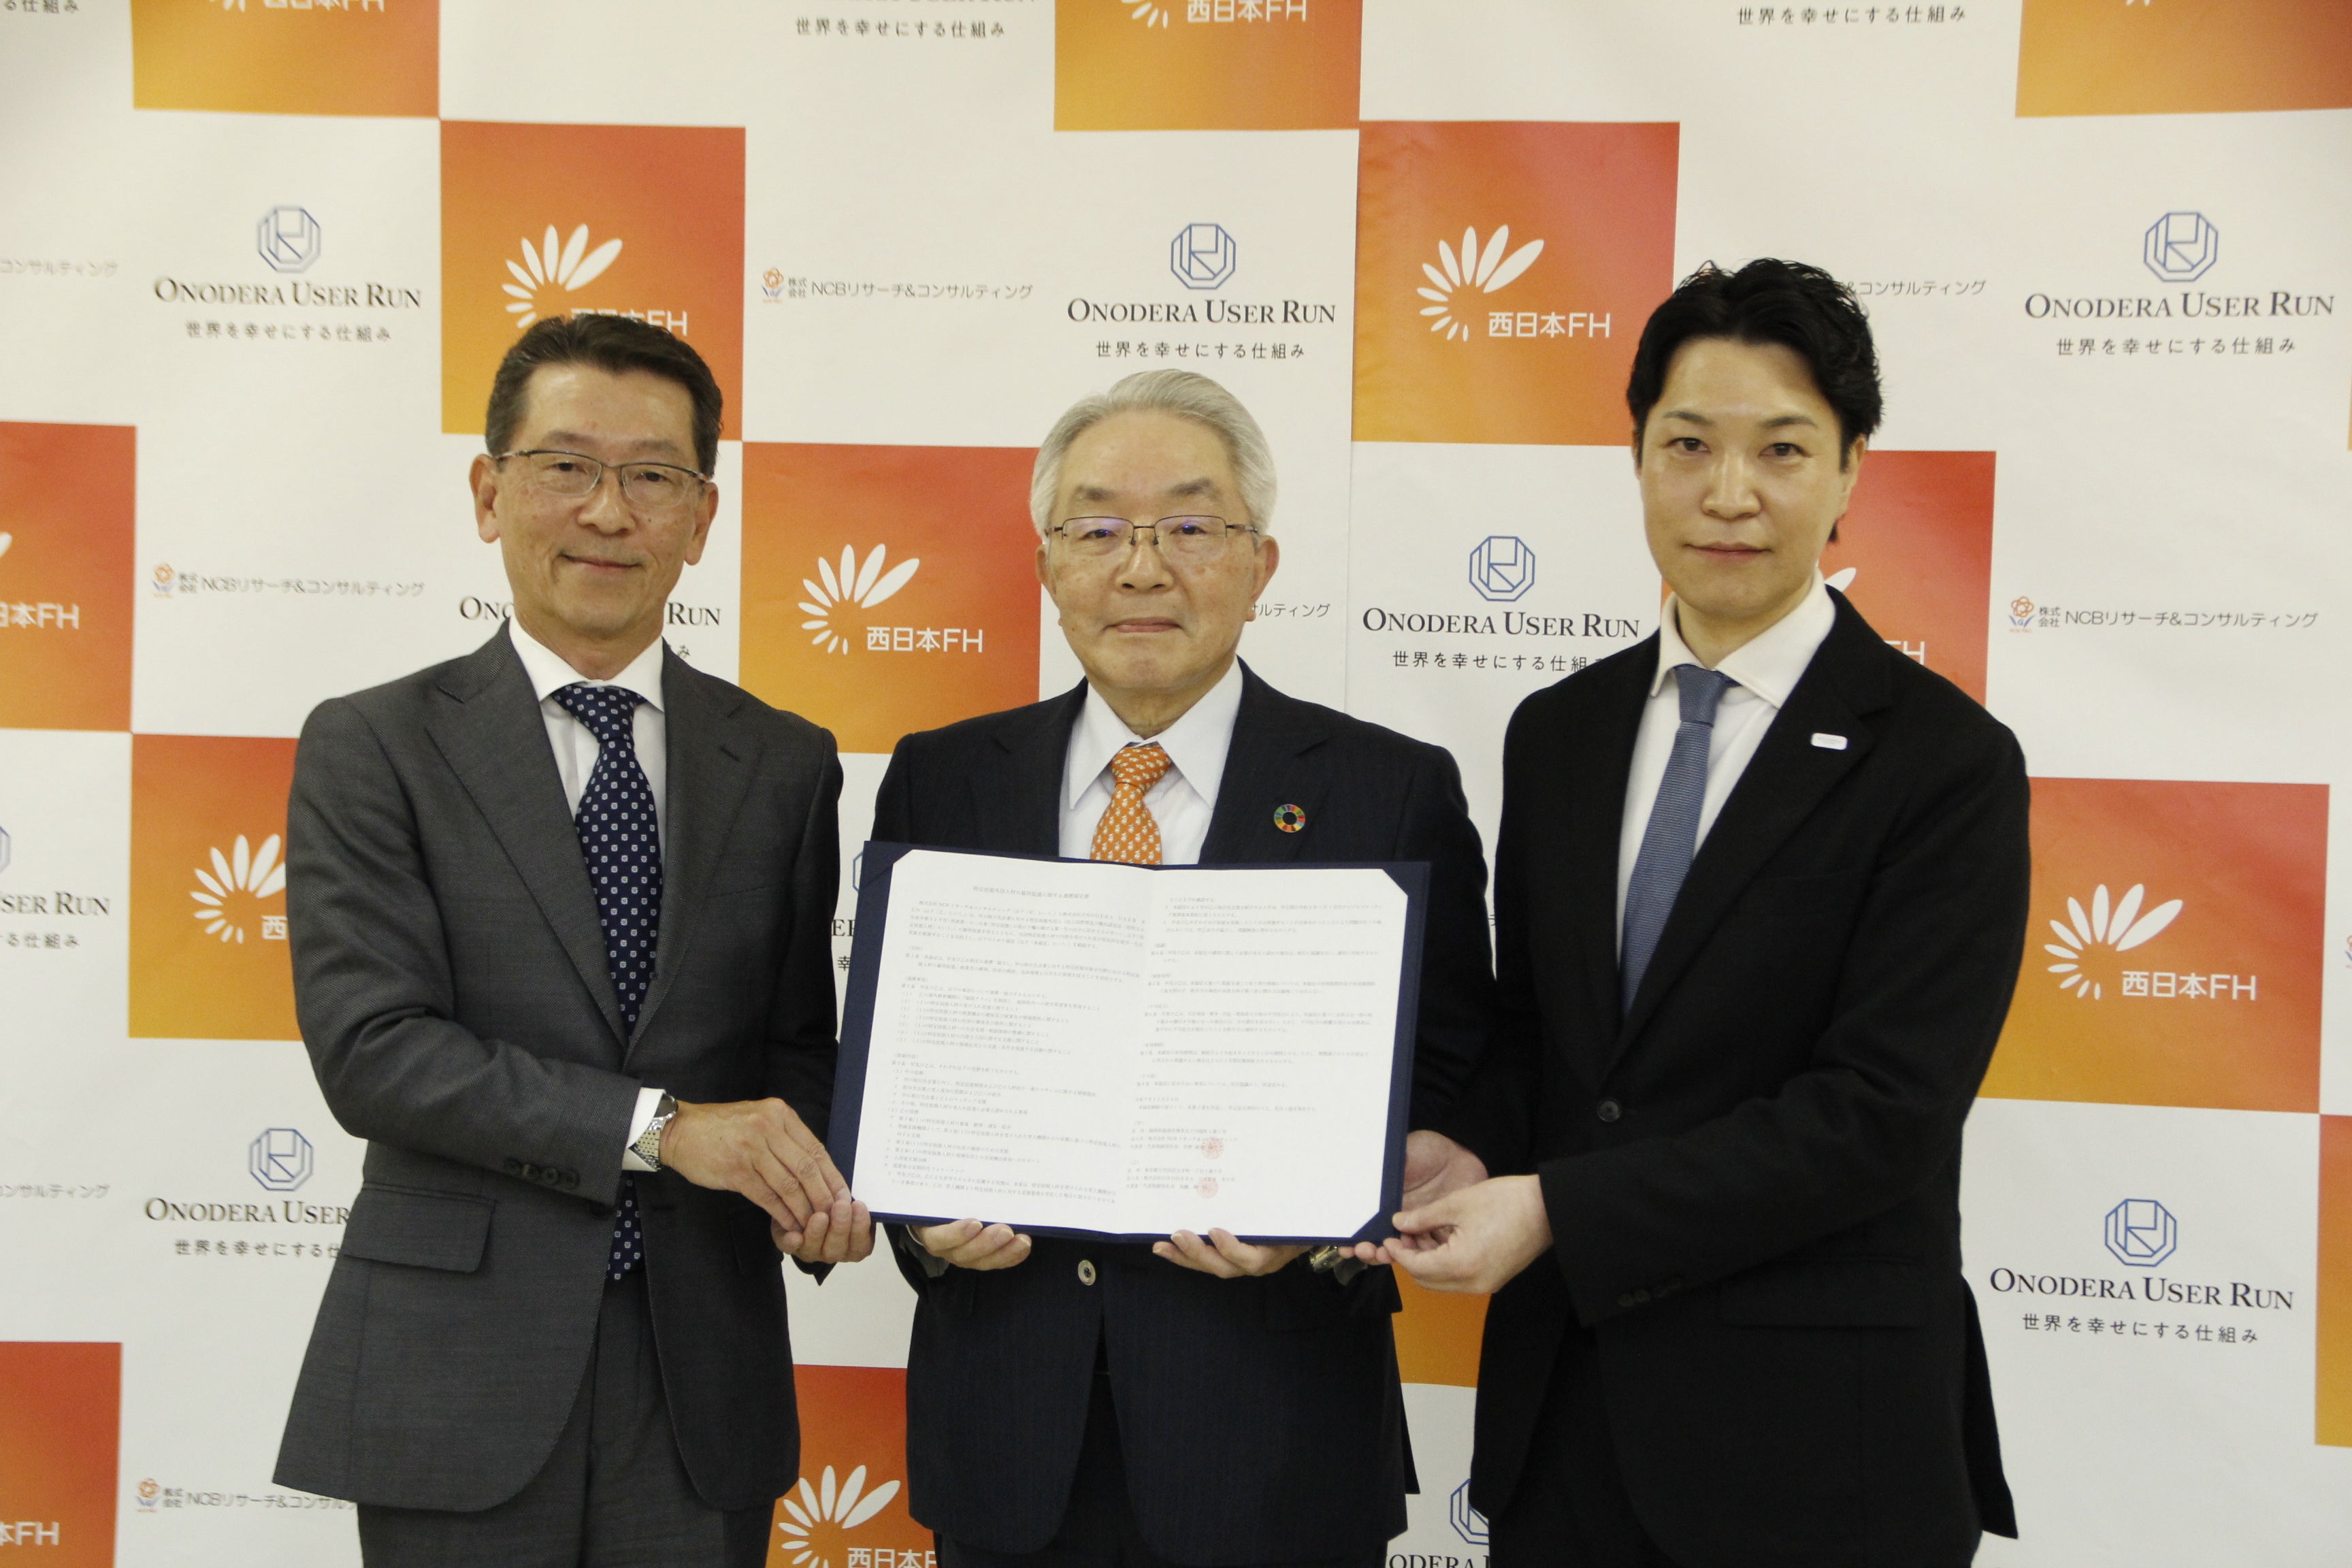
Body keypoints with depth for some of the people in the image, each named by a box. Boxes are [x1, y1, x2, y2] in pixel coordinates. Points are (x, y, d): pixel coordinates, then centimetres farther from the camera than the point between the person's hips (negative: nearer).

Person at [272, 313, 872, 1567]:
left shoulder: (786, 766, 8)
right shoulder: (369, 750, -1)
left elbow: (797, 1041, 10)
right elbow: (369, 1048, -11)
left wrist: (813, 1183, -12)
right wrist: (658, 1126, -19)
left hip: (705, 1386, 3)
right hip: (459, 1386, -2)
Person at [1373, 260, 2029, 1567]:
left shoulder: (1945, 762, -10)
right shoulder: (1557, 735, 7)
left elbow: (1880, 1114, -17)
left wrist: (1557, 1210, -20)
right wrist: (1469, 1152, -8)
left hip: (1812, 1435, -4)